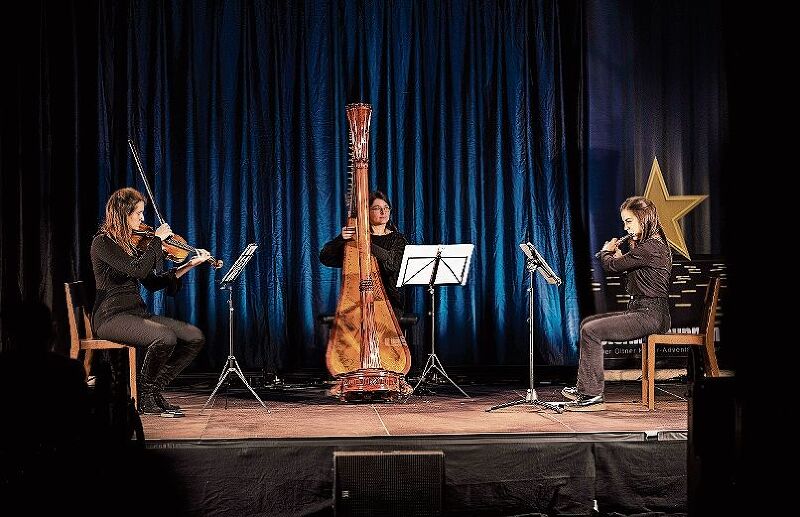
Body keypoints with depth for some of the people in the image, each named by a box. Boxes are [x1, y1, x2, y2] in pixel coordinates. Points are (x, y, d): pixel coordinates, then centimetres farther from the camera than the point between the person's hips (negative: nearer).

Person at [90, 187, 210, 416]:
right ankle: (144, 396, -10)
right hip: (112, 317, -8)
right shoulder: (102, 243, -10)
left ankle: (154, 388, 1)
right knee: (165, 338, -32)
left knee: (195, 337, -8)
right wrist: (157, 239, -13)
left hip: (138, 313, 8)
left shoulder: (132, 244, 15)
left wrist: (189, 265, 10)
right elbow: (138, 270, -23)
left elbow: (152, 283, 15)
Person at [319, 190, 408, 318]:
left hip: (390, 298, 0)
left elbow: (393, 264, -12)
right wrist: (341, 239, -17)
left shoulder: (398, 239, 9)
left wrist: (368, 245, -25)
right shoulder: (355, 236, 9)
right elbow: (325, 258, 2)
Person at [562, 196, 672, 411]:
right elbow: (628, 267, 27)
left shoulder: (649, 248, -18)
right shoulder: (653, 244, 15)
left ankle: (593, 395, -17)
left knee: (591, 331, -19)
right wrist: (618, 255, 14)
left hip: (649, 315, -11)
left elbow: (612, 266, -13)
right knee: (587, 323, 12)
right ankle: (583, 387, 13)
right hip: (641, 311, 11)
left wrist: (606, 251, 7)